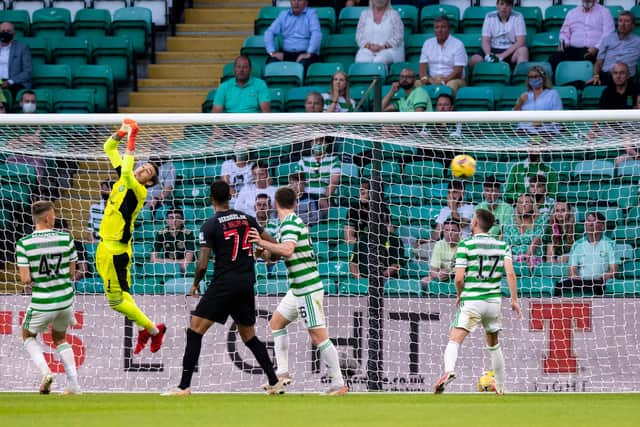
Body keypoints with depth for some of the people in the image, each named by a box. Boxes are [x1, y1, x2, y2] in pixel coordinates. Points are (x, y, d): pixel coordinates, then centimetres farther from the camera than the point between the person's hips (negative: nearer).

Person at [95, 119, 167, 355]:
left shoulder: (139, 191, -15)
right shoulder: (123, 180, 8)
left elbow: (127, 173, -36)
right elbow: (108, 148, 13)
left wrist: (131, 142, -31)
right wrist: (122, 133, -5)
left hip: (116, 250, -9)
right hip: (105, 246, 9)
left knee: (117, 301, -6)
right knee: (120, 296, 13)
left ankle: (152, 329, 9)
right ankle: (144, 329, 24)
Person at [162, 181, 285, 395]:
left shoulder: (210, 226, -8)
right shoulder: (247, 219, 6)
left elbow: (202, 264, -12)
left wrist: (195, 284, 6)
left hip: (224, 283, -5)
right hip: (247, 285, 5)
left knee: (195, 331, -1)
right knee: (249, 336, 18)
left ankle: (184, 386, -8)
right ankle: (275, 383, 14)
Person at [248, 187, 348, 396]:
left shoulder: (289, 224, -16)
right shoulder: (293, 221, 13)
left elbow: (287, 250, -33)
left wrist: (262, 243, -30)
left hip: (308, 288, -10)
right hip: (298, 288, 10)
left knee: (318, 336, -10)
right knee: (276, 322, 17)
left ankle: (338, 384, -9)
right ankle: (283, 373, 16)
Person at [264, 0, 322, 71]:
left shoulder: (311, 13, 4)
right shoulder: (283, 14, 15)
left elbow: (316, 34, -10)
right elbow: (269, 32, 9)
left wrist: (308, 54, -25)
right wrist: (272, 52, -9)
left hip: (305, 54, -3)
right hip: (287, 54, 3)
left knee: (303, 63, -37)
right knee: (272, 61, -28)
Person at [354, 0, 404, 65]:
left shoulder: (394, 15, 8)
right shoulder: (364, 14, 15)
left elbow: (398, 37, -1)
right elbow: (359, 36, 10)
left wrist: (382, 47, -15)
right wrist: (369, 46, -10)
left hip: (388, 50, -2)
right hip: (367, 51, 2)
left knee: (379, 61, -37)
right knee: (361, 61, -34)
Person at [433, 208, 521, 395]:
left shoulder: (465, 245, -5)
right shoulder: (502, 245, 7)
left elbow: (459, 278, -9)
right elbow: (510, 273, -4)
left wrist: (459, 295, 10)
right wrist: (514, 300, 0)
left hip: (471, 301, -4)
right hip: (494, 301, 4)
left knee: (454, 340, -13)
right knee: (494, 345, 21)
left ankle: (449, 371, -41)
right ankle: (500, 387, 27)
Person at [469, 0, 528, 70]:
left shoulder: (517, 17, -4)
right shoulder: (489, 17, 1)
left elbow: (520, 42, -11)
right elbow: (485, 41, -2)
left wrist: (503, 56, -22)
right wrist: (488, 55, -24)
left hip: (511, 51, -1)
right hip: (493, 50, 1)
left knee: (523, 50, -34)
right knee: (473, 62, -25)